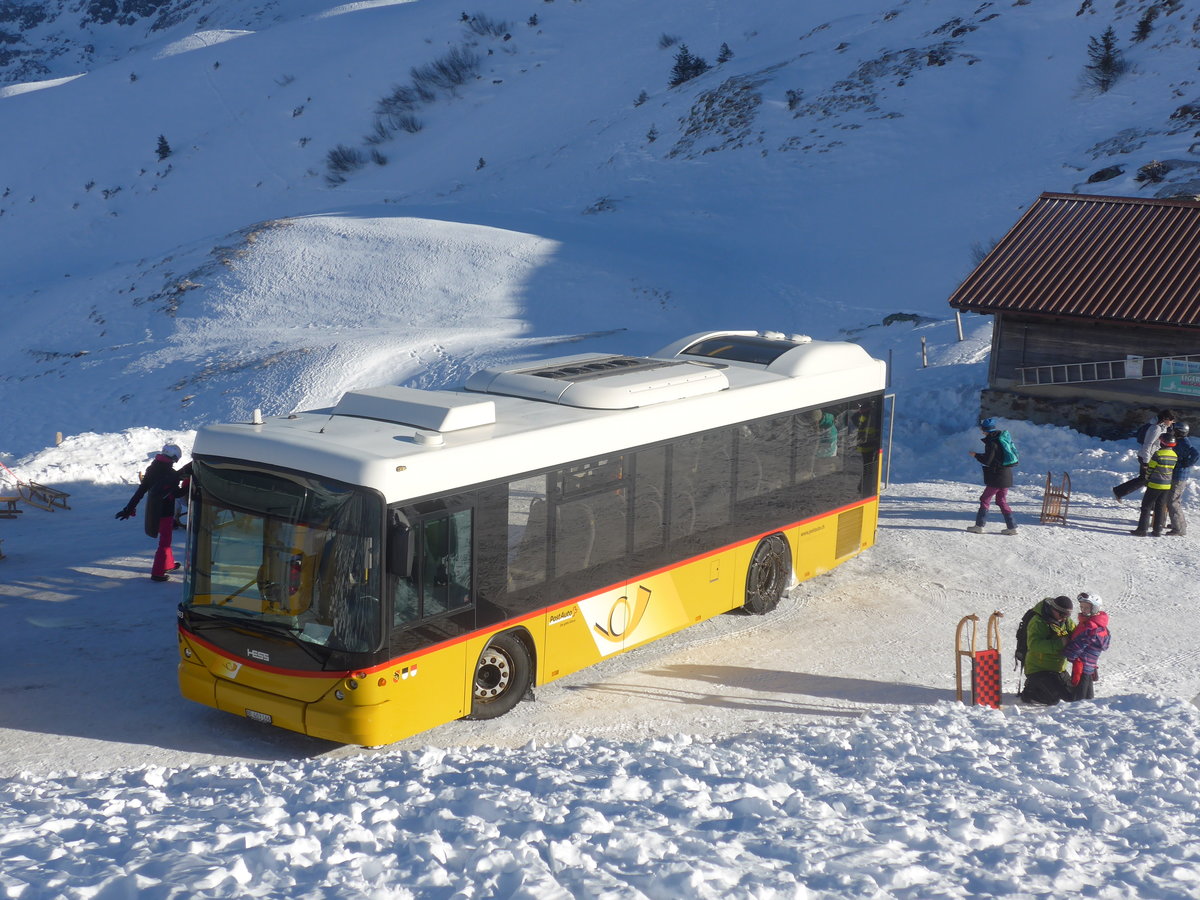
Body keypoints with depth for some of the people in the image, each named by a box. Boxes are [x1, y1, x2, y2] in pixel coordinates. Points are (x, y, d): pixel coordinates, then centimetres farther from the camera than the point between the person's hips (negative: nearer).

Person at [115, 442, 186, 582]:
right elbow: (176, 493, -11)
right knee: (165, 543, 3)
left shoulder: (151, 469, -1)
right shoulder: (172, 475, -21)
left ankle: (168, 564, 39)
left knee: (165, 538, 25)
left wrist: (129, 508, 4)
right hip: (165, 513, -7)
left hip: (152, 511, 7)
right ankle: (157, 573, 4)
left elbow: (140, 491, 1)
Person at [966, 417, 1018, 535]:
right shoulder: (1002, 438, 10)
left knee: (985, 499, 0)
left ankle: (979, 525, 2)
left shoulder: (992, 443, -17)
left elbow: (987, 461, -16)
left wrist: (975, 455, -2)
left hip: (996, 479, -9)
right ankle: (1011, 527, 12)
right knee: (1001, 501, 15)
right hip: (1006, 477, 9)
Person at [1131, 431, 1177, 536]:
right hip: (1167, 486, 5)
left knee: (1146, 506, 2)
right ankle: (1157, 530, 13)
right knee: (1160, 507, 13)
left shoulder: (1158, 454, -16)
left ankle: (1142, 530, -1)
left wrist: (1147, 479, 9)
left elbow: (1150, 469, -8)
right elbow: (1173, 470, 9)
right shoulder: (1174, 456, 1)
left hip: (1155, 485, -5)